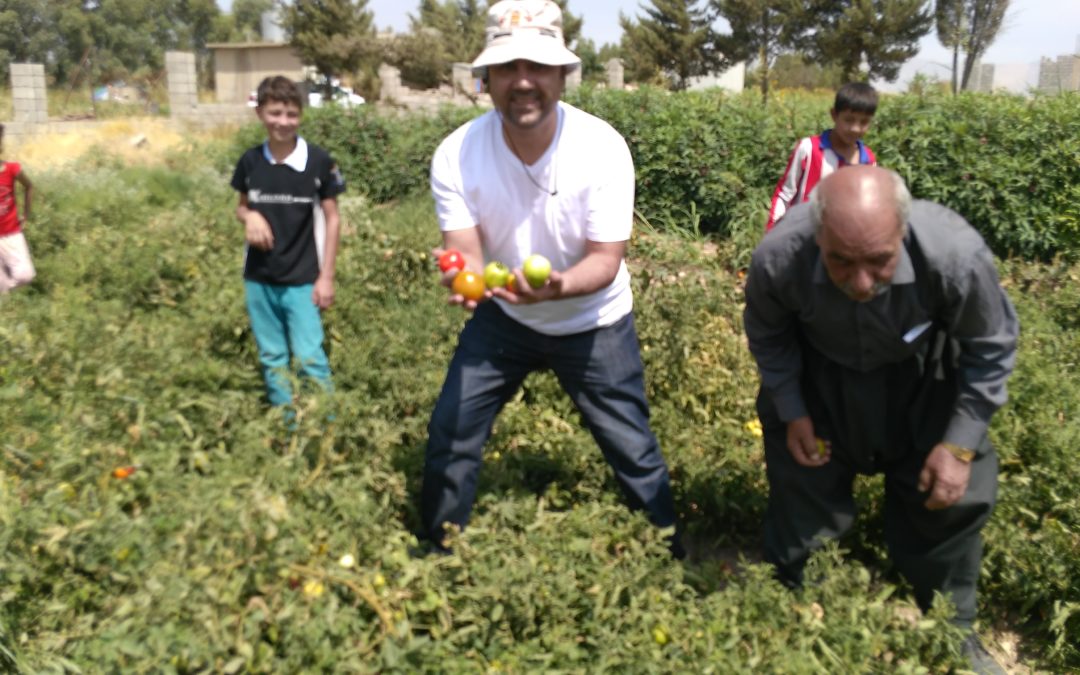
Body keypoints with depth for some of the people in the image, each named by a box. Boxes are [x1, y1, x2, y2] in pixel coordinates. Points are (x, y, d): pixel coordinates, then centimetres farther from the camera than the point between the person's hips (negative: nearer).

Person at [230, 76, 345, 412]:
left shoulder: (319, 161, -10)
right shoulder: (250, 161, -1)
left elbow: (331, 218, -3)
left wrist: (326, 276, -5)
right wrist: (250, 217, -11)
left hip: (302, 278, -4)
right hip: (258, 278, 4)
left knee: (309, 356, -5)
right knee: (271, 358, 13)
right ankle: (286, 423, 26)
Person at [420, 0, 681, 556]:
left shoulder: (603, 148, -25)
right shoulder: (456, 154, -20)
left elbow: (606, 261, -25)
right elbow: (465, 251, -20)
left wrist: (558, 285, -47)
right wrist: (462, 278, -46)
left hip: (593, 322, -1)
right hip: (502, 317, 2)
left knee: (632, 448, 5)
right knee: (449, 434, 3)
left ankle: (670, 557, 29)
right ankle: (437, 553, 27)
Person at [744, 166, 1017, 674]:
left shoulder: (956, 255, -38)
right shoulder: (777, 258, -36)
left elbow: (990, 349, -16)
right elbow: (767, 336, -9)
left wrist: (960, 445, -13)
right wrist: (791, 412, -5)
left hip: (921, 380, 0)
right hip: (816, 376, 0)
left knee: (950, 499, 8)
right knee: (800, 489, 11)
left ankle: (951, 631, 37)